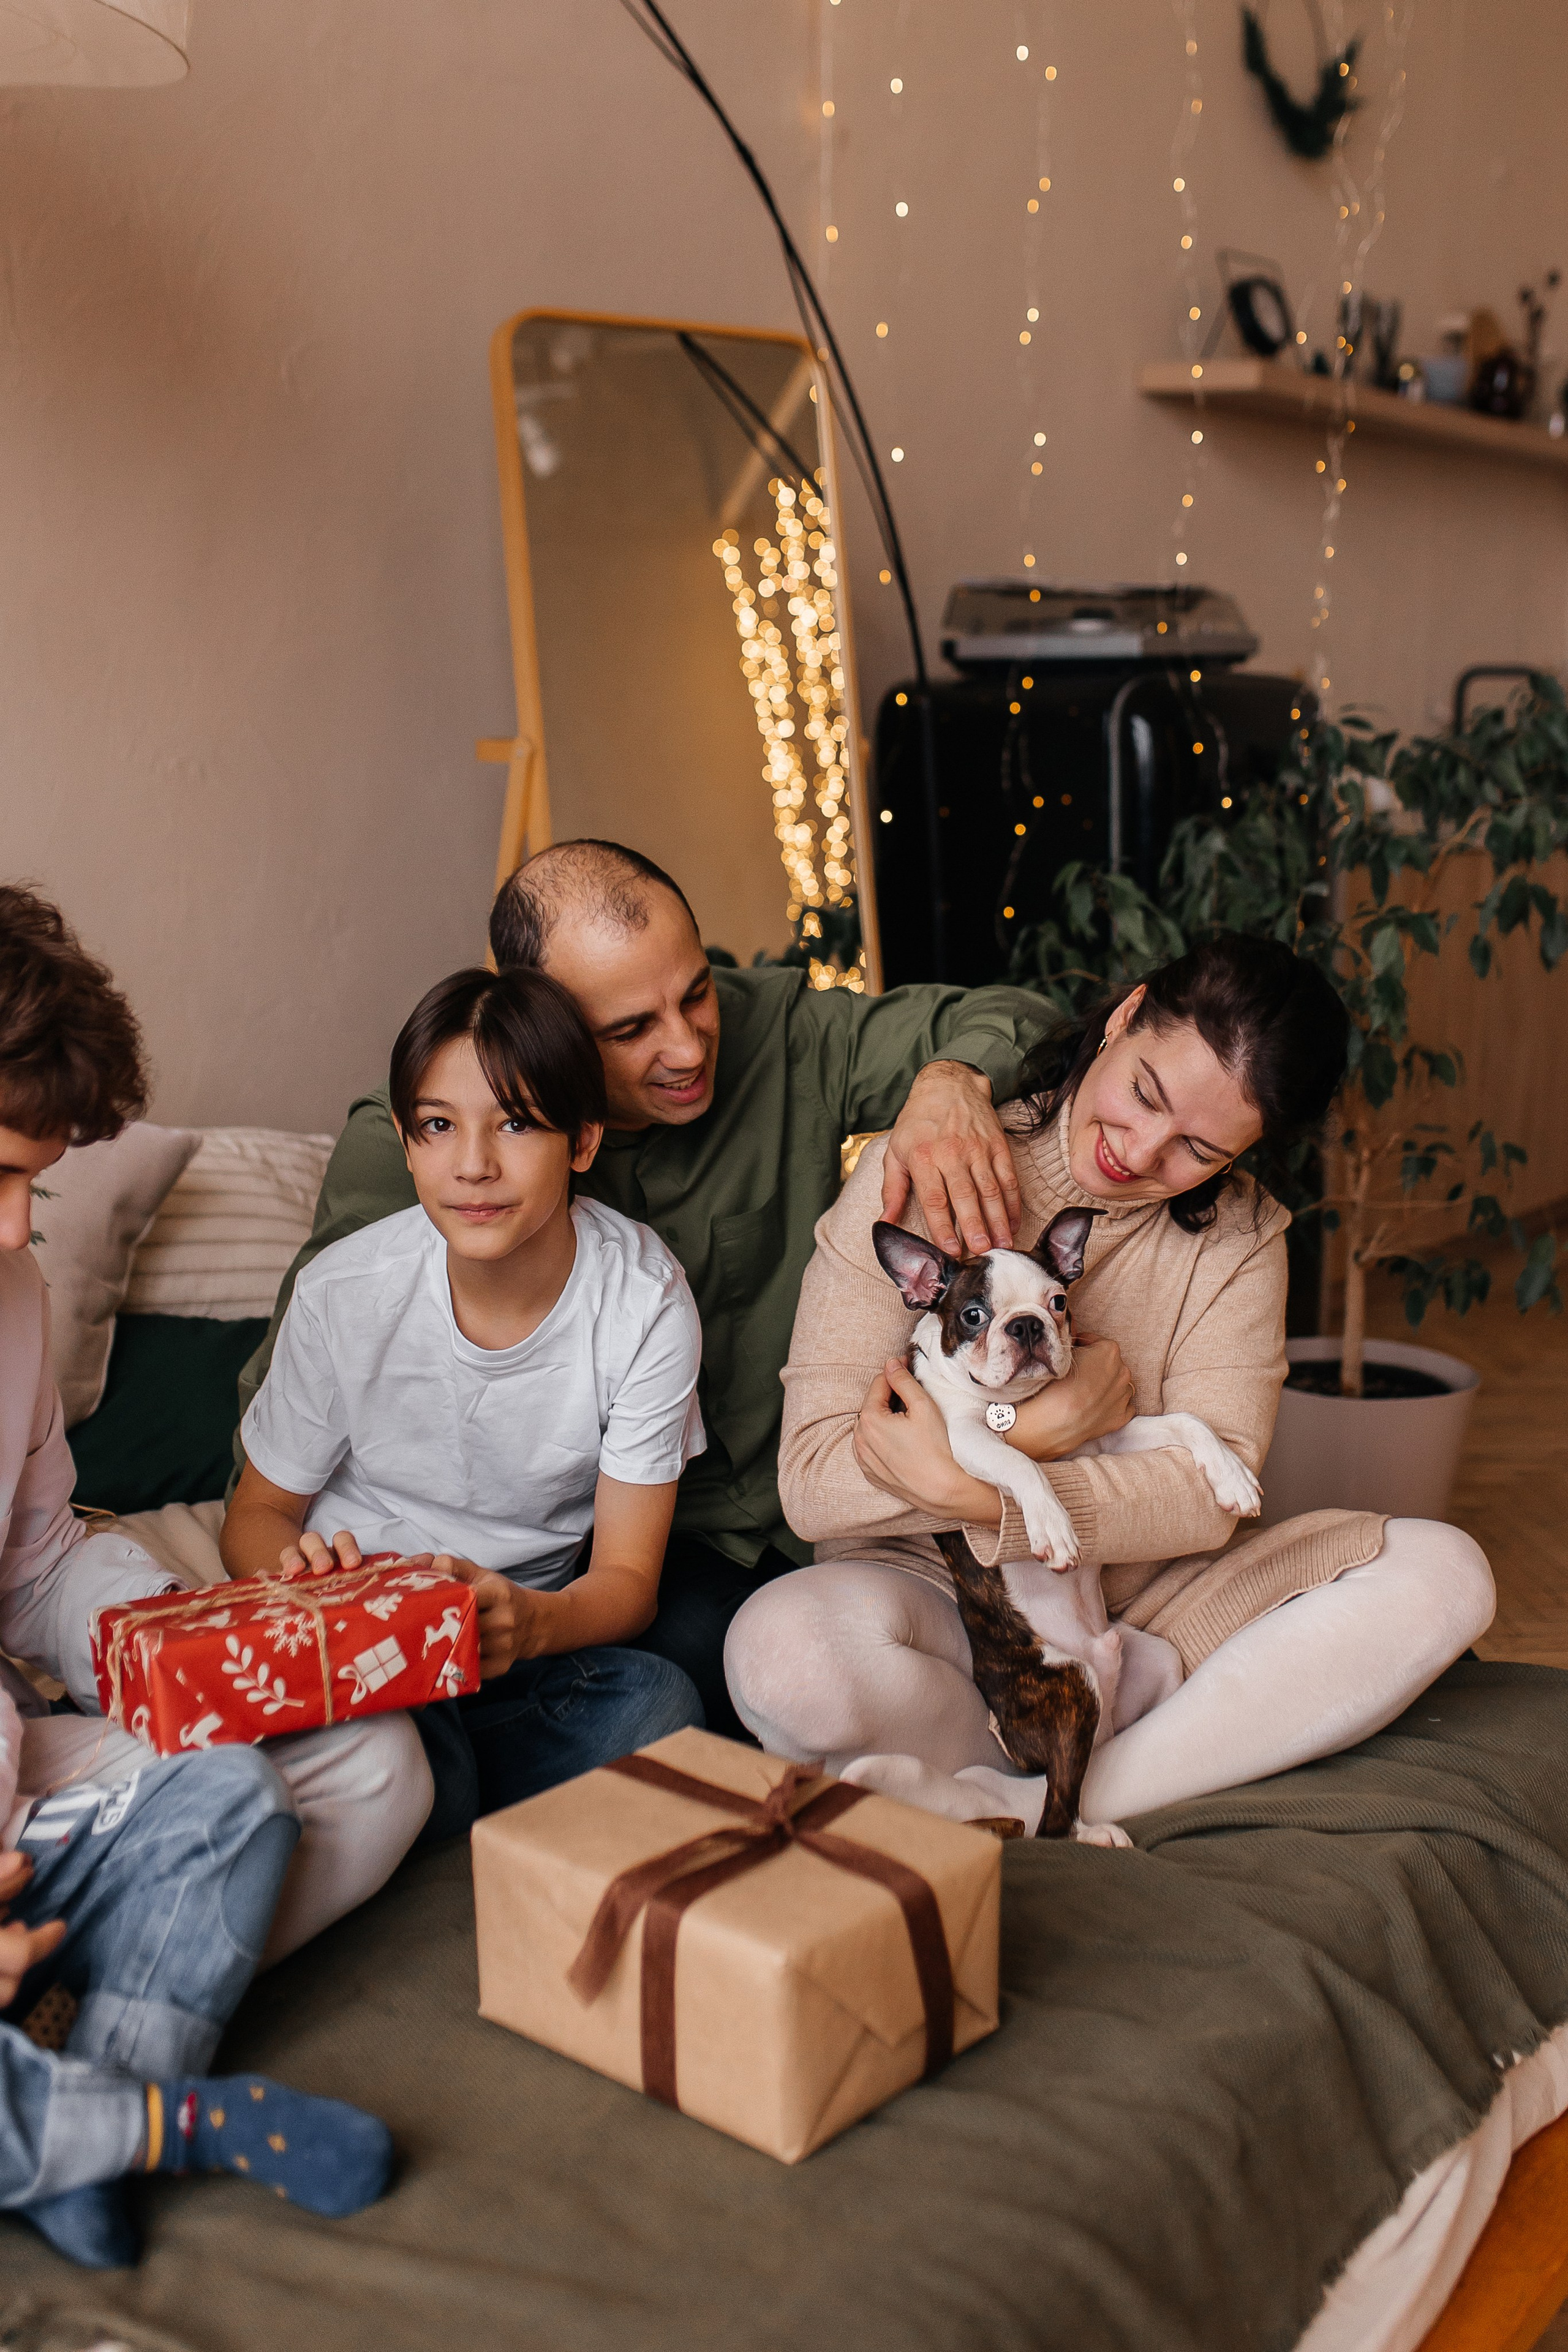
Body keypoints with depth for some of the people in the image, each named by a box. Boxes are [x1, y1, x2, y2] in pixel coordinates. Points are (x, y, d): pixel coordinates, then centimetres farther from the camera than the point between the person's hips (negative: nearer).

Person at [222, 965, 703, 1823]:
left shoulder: (645, 1300, -14)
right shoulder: (343, 1294, -12)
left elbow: (628, 1576, -10)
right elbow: (259, 1511, 2)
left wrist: (532, 1620, -35)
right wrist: (300, 1575, -24)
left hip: (532, 1630, 2)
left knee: (659, 1711, -31)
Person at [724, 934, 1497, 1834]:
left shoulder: (1240, 1236, -1)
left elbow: (1213, 1492, -14)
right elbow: (813, 1481, -16)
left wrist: (972, 1492, -26)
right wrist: (1041, 1430, -21)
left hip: (1137, 1590, 4)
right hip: (933, 1591, -3)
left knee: (1442, 1574, -17)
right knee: (784, 1647, -36)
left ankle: (1019, 1809, -24)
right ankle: (1150, 1692, -13)